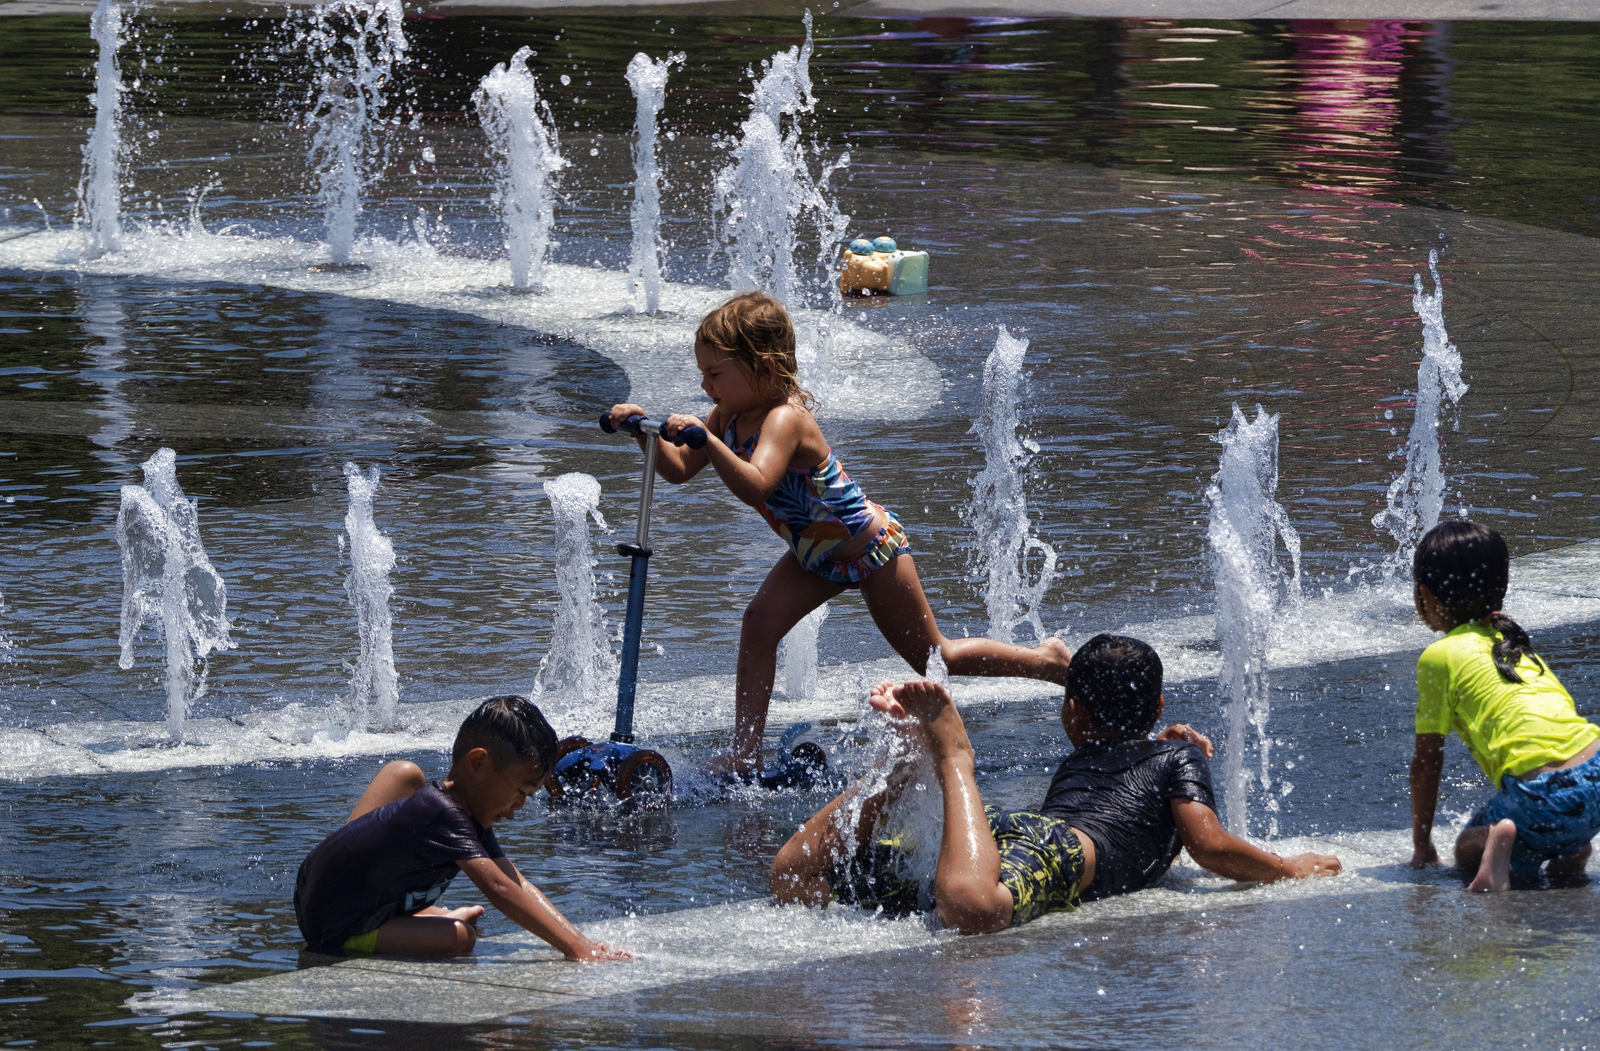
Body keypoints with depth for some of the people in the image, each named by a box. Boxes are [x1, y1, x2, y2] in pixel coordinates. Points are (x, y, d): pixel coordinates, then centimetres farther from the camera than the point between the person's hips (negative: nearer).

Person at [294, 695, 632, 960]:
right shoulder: (443, 816, -29)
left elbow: (519, 885, -3)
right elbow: (499, 889, -38)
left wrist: (583, 942, -15)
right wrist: (576, 950, -42)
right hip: (333, 934, -11)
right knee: (460, 937, -32)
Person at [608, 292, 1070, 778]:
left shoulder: (784, 419, -35)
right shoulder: (730, 416, -8)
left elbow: (754, 487, -52)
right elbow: (679, 469, -4)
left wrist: (707, 439, -62)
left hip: (871, 546, -8)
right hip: (817, 553, 8)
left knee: (933, 657, 7)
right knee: (759, 623, -12)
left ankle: (1046, 660, 28)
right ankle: (745, 755, -9)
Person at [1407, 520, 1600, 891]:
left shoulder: (1439, 657, 5)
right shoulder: (1516, 644, 26)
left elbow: (1426, 762, 8)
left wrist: (1422, 847, 18)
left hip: (1547, 796, -7)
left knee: (1468, 853, 16)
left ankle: (1498, 842, -15)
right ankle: (1570, 849, 11)